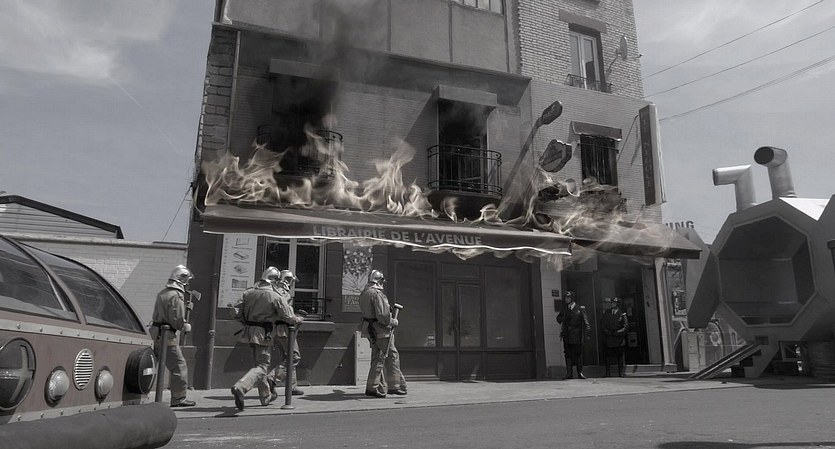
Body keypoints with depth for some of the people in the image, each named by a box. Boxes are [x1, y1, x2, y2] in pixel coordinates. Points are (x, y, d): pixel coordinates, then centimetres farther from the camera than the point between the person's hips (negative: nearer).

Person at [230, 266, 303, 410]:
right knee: (262, 366, -1)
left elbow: (237, 311, 3)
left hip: (249, 332, 7)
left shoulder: (249, 292, 3)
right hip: (264, 334, -7)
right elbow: (288, 317, -9)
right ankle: (240, 387, -24)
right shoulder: (276, 296, -12)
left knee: (260, 363, 20)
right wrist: (298, 320, 11)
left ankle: (266, 396, 32)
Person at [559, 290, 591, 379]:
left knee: (578, 354, 1)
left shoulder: (580, 308, 0)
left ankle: (580, 373, 9)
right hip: (567, 336, 4)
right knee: (568, 354, 1)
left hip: (577, 336, -4)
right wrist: (562, 333, 13)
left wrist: (587, 334, -8)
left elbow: (586, 321, -2)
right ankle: (569, 373, 3)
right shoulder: (565, 309, 13)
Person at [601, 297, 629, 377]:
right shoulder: (607, 313, 11)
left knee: (619, 355, 3)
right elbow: (602, 325, 12)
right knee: (607, 355, 0)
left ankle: (620, 372, 11)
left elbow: (626, 326, -3)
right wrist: (607, 332, -3)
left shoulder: (622, 314, 2)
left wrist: (617, 332, -11)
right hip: (608, 338, 2)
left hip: (618, 338, -2)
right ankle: (607, 372, 6)